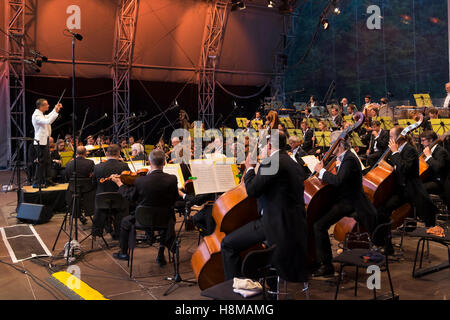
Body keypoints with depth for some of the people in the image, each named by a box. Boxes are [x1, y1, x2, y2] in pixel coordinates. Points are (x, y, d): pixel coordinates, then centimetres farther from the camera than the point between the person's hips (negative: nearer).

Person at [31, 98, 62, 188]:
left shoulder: (41, 114, 13)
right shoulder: (36, 115, -18)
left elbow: (48, 117, 32)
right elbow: (48, 121, -31)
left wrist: (56, 109, 21)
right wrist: (56, 111, -27)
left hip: (45, 141, 10)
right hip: (40, 142, -10)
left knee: (47, 162, 14)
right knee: (41, 162, -7)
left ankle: (47, 180, 22)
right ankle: (37, 183, -1)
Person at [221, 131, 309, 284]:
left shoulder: (271, 162, -14)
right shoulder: (295, 165, 15)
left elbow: (252, 190, -16)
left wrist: (249, 168, 0)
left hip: (276, 224, -9)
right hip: (296, 224, 10)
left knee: (228, 244, -7)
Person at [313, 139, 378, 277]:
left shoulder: (349, 159, -18)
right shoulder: (344, 158, 13)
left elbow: (338, 181, -30)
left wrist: (322, 171, -18)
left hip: (348, 202, -11)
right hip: (343, 199, 11)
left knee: (319, 226, -22)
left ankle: (326, 265, -16)